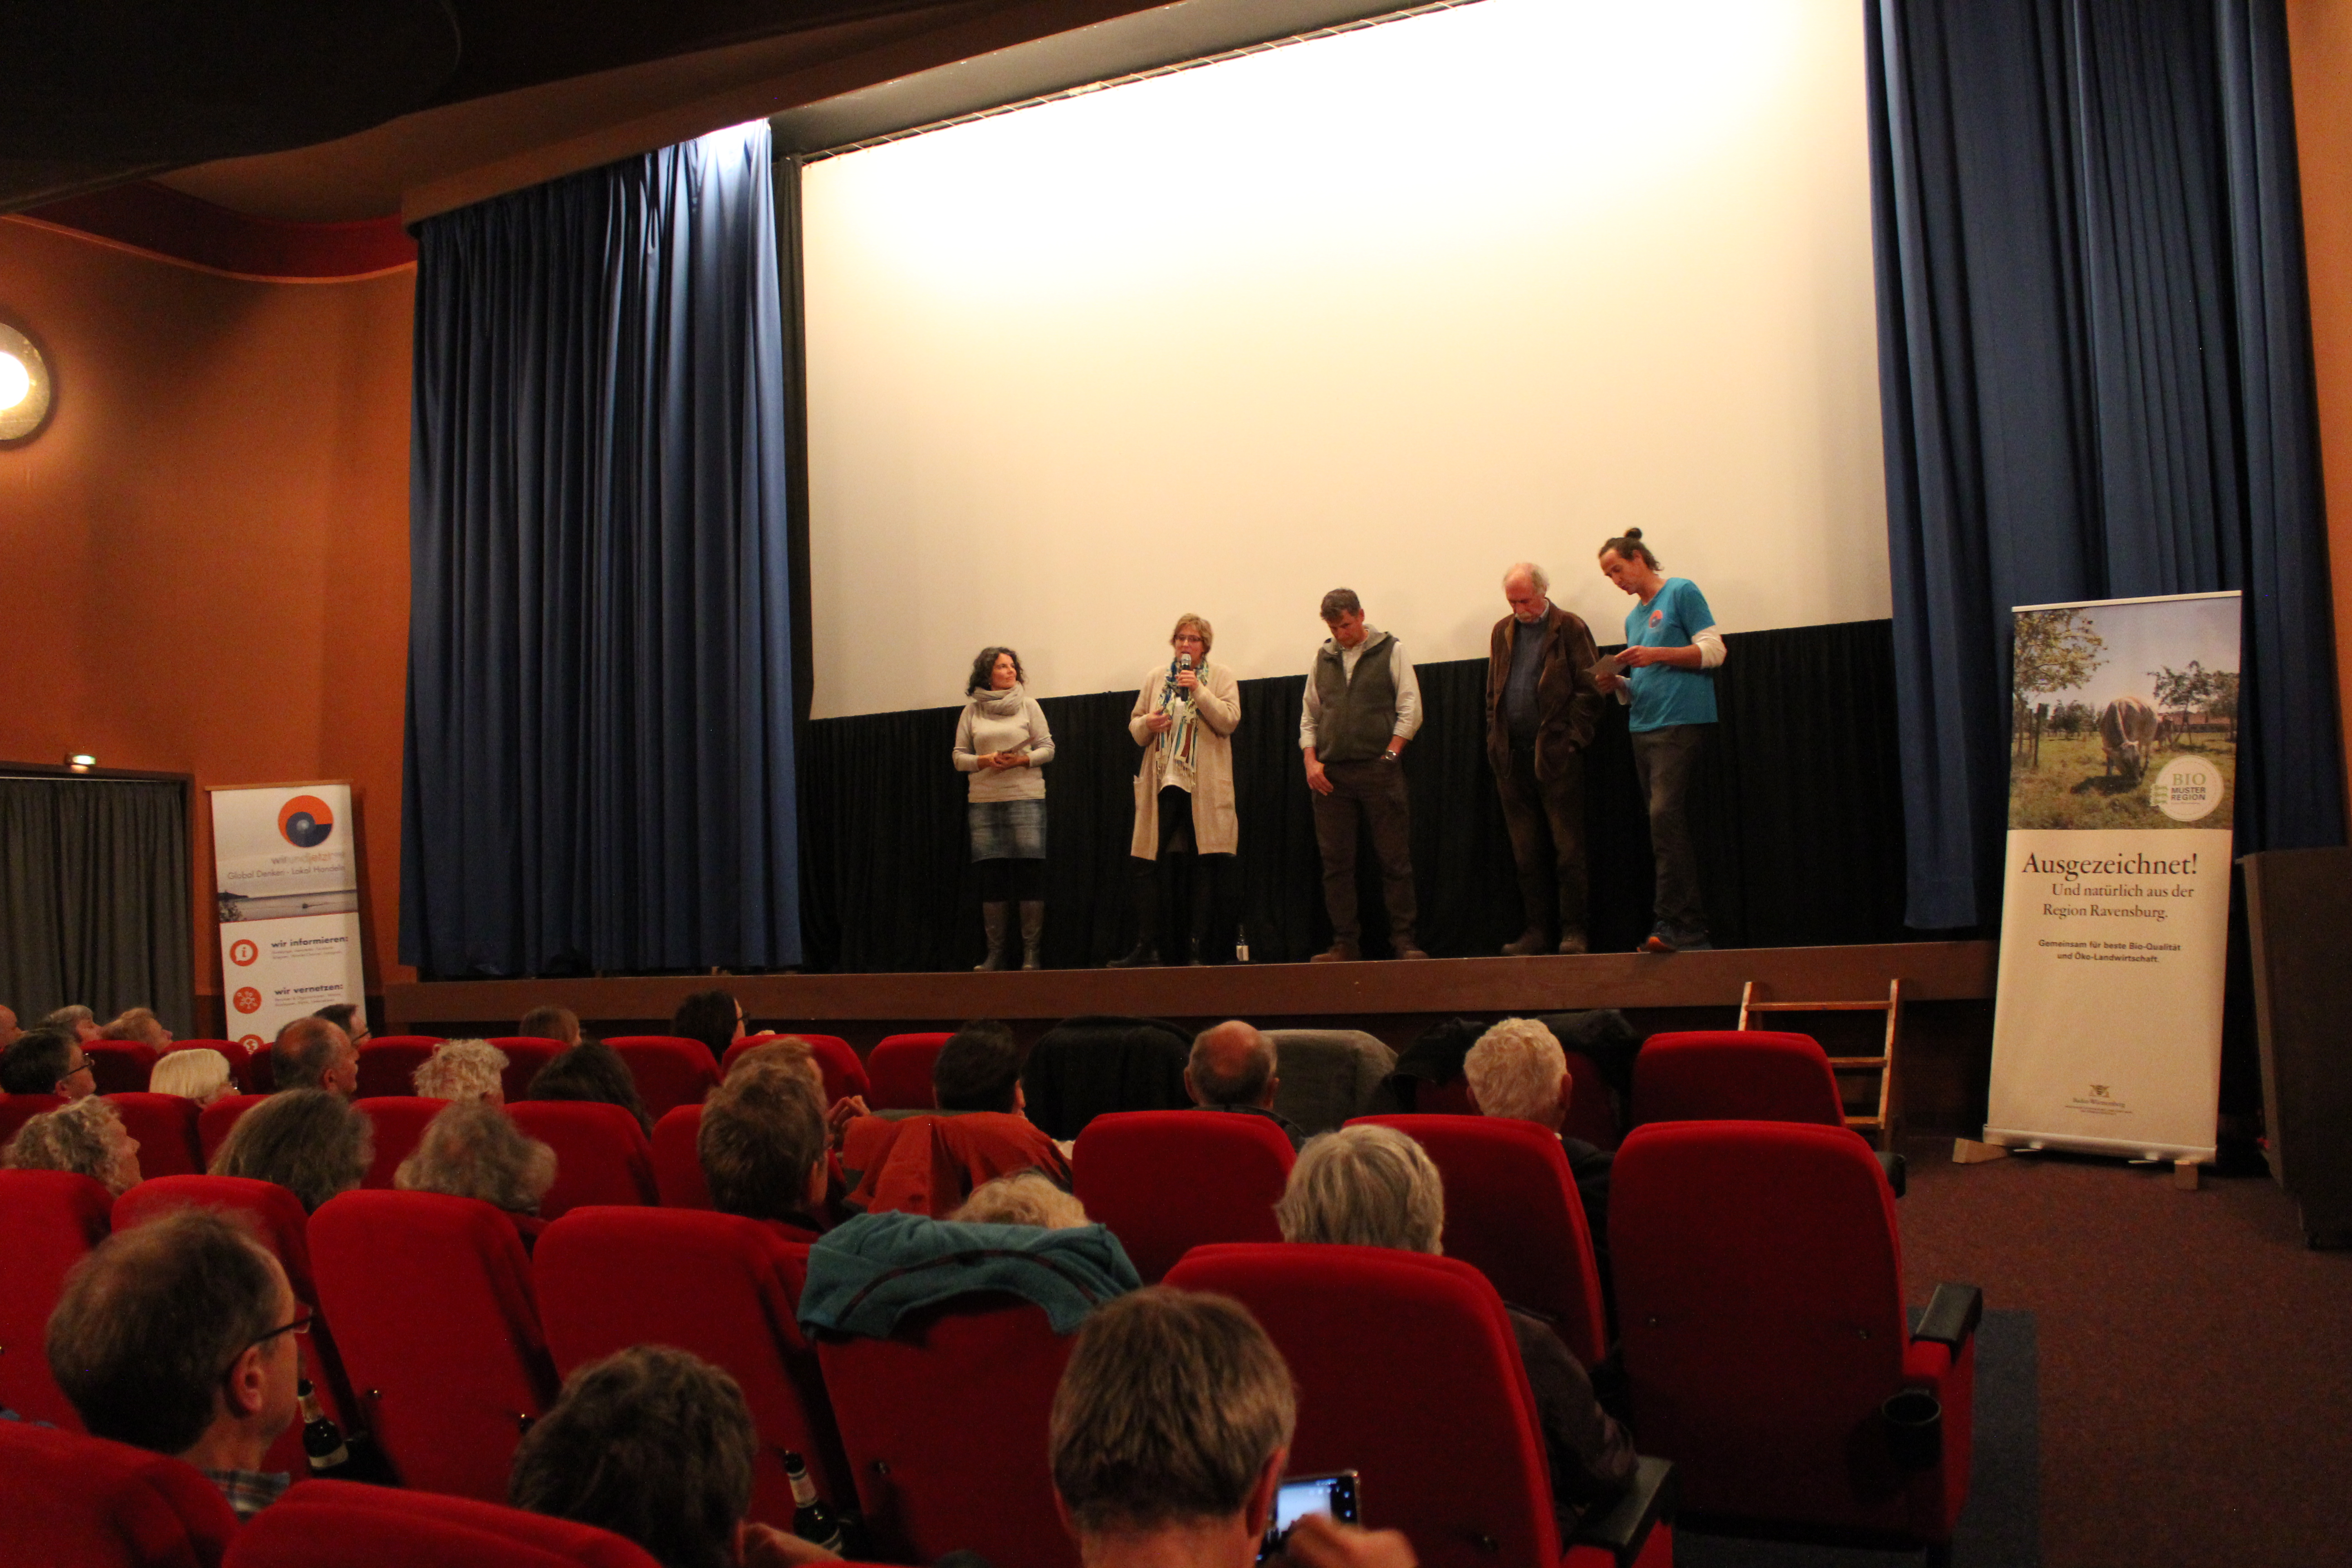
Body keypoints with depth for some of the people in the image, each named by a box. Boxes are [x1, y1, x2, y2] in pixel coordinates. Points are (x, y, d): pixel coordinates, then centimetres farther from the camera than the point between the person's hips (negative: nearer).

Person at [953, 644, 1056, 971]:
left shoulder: (1028, 705, 7)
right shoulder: (972, 711, 10)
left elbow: (1047, 748, 5)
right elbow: (959, 757, 9)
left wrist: (1022, 760, -12)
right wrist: (987, 760, -9)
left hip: (1026, 797, -1)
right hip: (984, 802, 1)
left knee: (1029, 873, -6)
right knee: (991, 876, 0)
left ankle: (1031, 951, -1)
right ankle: (996, 952, 7)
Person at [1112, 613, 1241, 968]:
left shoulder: (1221, 676, 7)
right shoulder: (1155, 677, 14)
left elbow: (1229, 720, -6)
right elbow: (1134, 725, 18)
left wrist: (1199, 689, -13)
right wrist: (1146, 723, -5)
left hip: (1205, 786, -2)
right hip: (1162, 783, 2)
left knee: (1205, 866, -1)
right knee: (1148, 865, -2)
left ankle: (1196, 946, 7)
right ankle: (1145, 947, 3)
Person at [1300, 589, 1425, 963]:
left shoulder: (1390, 652, 4)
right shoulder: (1323, 658, 15)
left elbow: (1410, 711, 1)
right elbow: (1309, 715, 17)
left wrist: (1389, 756, -7)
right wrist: (1311, 761, 4)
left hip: (1378, 770, -3)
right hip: (1330, 774, 3)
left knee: (1395, 859, -2)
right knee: (1336, 863, 3)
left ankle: (1403, 939, 4)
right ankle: (1344, 944, 10)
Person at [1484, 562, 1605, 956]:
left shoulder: (1570, 628, 0)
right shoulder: (1502, 632, 15)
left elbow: (1590, 689, -4)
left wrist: (1574, 739, -10)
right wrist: (1495, 742, 9)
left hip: (1557, 756, -5)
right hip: (1513, 758, 5)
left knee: (1568, 848, -1)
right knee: (1526, 852, 8)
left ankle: (1573, 930, 5)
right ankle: (1538, 930, 14)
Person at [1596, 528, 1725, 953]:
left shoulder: (1682, 592, 0)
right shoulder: (1633, 618, 22)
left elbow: (1713, 650, -7)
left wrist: (1658, 654, -17)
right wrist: (1619, 684, 2)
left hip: (1680, 723, -8)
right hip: (1644, 728, 8)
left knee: (1666, 818, -18)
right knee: (1670, 824, 4)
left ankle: (1677, 924, -19)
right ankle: (1691, 928, 6)